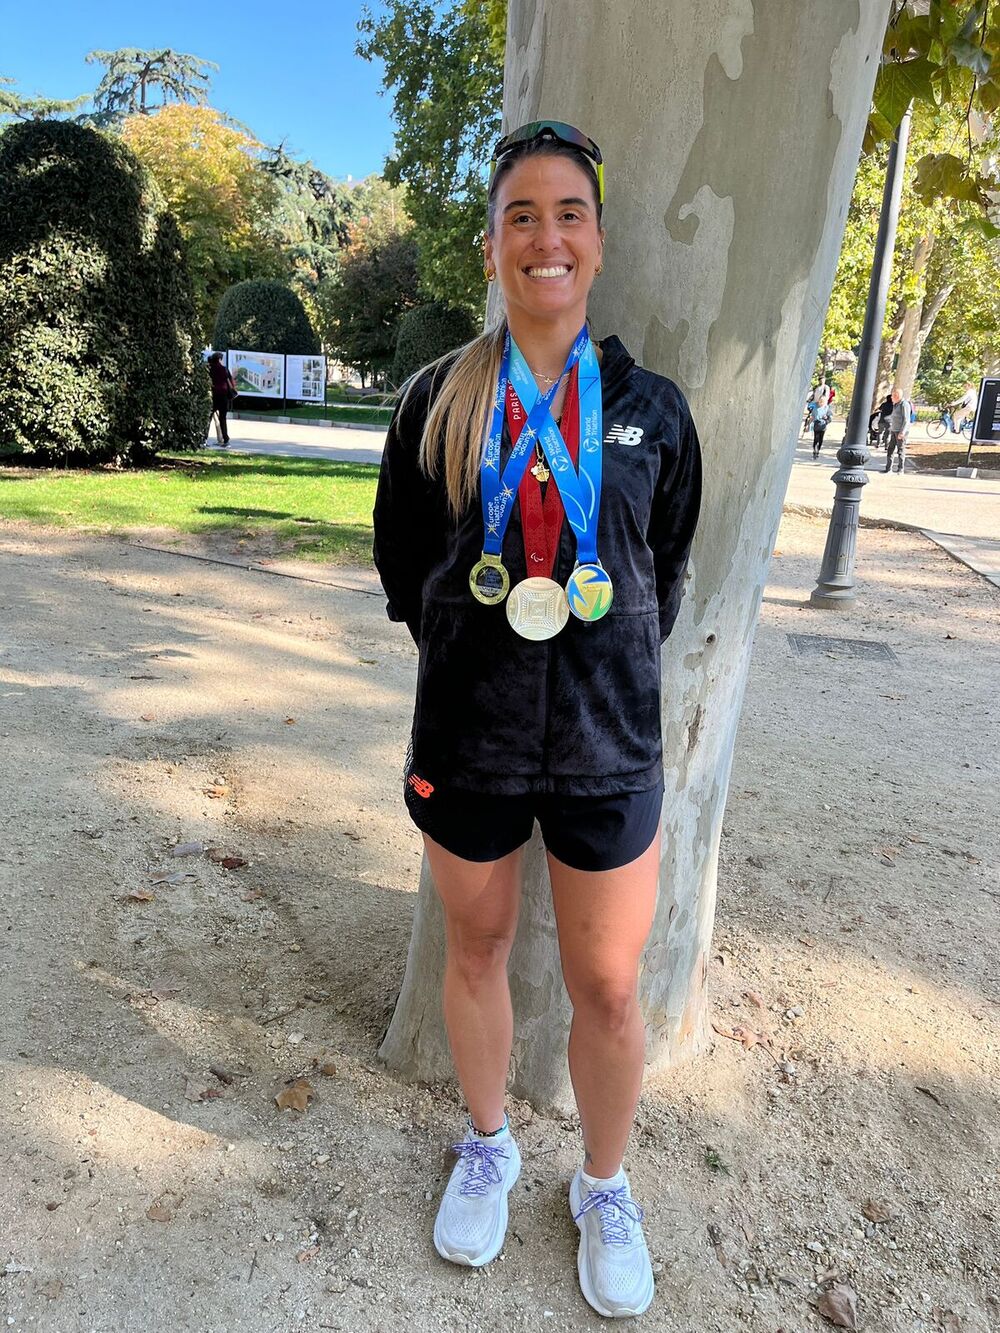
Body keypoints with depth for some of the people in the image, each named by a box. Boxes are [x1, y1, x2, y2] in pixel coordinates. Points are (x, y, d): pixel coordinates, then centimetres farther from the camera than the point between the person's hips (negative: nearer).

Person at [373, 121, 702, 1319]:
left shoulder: (651, 409, 1)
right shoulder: (438, 399, 0)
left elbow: (667, 568, 11)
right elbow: (402, 559, 10)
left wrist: (605, 663, 10)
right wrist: (475, 649, 8)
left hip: (607, 738, 0)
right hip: (467, 731, 1)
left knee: (608, 993, 8)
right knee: (475, 953, 17)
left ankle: (605, 1188, 38)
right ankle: (486, 1147, 45)